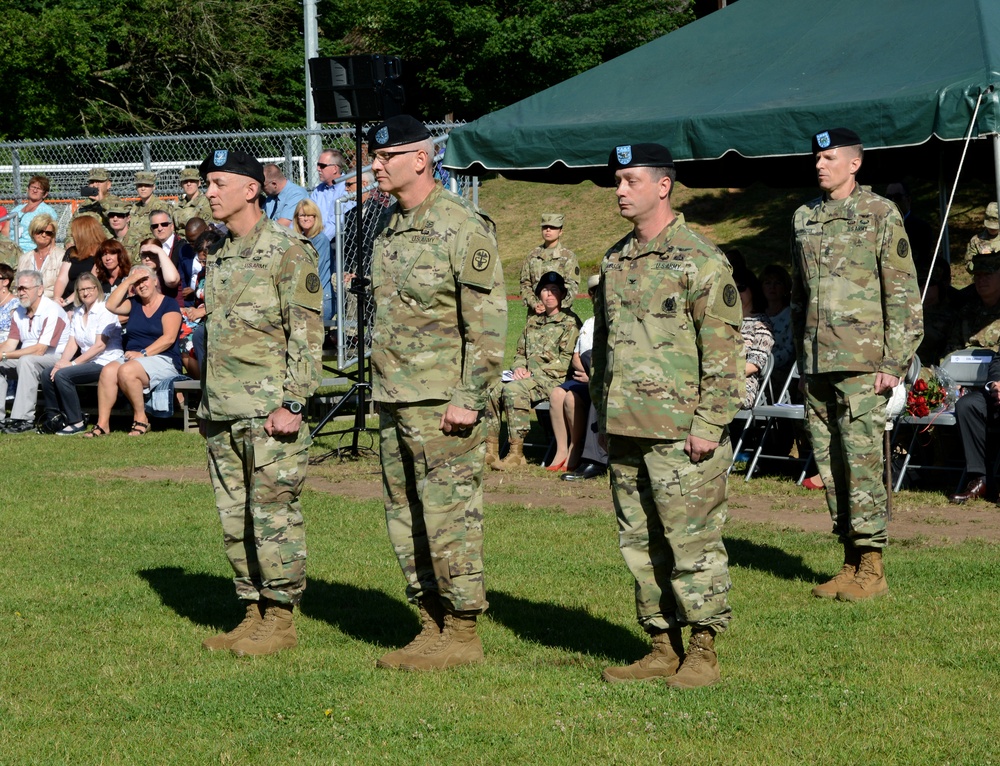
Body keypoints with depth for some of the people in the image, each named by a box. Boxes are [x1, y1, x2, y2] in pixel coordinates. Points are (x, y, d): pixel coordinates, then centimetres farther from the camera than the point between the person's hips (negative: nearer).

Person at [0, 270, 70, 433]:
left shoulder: (52, 312, -18)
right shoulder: (19, 312, 8)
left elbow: (39, 350, -23)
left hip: (55, 359, -9)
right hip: (28, 360, 9)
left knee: (26, 361, -35)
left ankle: (24, 418, -36)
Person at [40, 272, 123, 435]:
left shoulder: (105, 311, -10)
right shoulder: (77, 313, 13)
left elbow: (100, 345, -18)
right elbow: (72, 343, 7)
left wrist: (72, 363, -20)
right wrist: (62, 362, -13)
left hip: (106, 362, -8)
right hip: (88, 362, 8)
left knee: (62, 375, -25)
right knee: (48, 375, -9)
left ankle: (77, 423, -17)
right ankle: (54, 418, 1)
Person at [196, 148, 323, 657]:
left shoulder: (288, 252, -9)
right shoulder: (220, 257, 16)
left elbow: (306, 333, -13)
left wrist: (292, 403, -19)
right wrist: (206, 404, 19)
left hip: (269, 411, -8)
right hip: (223, 413, 8)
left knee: (273, 515, -5)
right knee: (234, 518, 10)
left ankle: (281, 620, 1)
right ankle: (254, 614, 17)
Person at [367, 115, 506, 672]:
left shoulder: (464, 228, -12)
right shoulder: (392, 230, 14)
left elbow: (488, 322, -15)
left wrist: (470, 398, -19)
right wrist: (382, 390, 18)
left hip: (443, 405, -9)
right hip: (396, 403, 9)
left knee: (450, 520, -4)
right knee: (406, 522, 11)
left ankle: (463, 632, 3)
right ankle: (432, 625, 20)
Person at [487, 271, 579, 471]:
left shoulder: (569, 323, 1)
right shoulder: (533, 321, 23)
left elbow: (567, 360, -8)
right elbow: (520, 353, 25)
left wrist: (534, 373, -14)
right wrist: (518, 368, 0)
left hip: (553, 380, -7)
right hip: (528, 377, 7)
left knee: (513, 389, -33)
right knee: (492, 390, -18)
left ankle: (516, 454, -32)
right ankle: (490, 449, -15)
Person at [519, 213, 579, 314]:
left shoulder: (568, 256, 2)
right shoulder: (533, 256, 13)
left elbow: (572, 287, -4)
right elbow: (525, 284, 12)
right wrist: (533, 304, -6)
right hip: (535, 313, 3)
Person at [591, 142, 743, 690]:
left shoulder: (700, 260, -7)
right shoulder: (615, 260, 15)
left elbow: (722, 348, -11)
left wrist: (709, 424, -15)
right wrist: (603, 414, 17)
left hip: (680, 433, -7)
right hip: (625, 432, 7)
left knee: (692, 542, -4)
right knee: (639, 543, 9)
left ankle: (702, 652, 3)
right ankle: (663, 648, 18)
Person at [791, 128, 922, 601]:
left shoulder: (881, 215, -3)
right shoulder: (804, 219, 14)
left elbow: (903, 294, -5)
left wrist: (894, 362, -11)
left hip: (861, 361, -6)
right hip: (816, 363, 6)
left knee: (862, 458, -9)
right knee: (828, 461, 7)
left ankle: (872, 568, -4)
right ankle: (850, 562, 15)